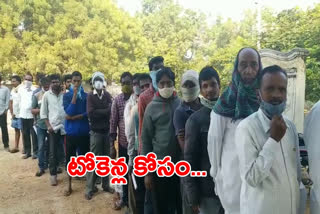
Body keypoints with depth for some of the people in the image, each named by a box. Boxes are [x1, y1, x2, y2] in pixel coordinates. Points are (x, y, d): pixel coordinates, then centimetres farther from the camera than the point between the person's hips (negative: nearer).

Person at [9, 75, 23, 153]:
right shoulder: (12, 91, 8)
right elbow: (11, 102, 12)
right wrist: (12, 113, 7)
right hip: (14, 114, 7)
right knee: (16, 130, 14)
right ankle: (16, 147, 22)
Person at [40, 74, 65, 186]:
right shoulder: (47, 95, 2)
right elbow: (43, 112, 4)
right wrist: (48, 125, -4)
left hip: (66, 126, 0)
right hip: (53, 127, 0)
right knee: (53, 152, 3)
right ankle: (53, 174, 14)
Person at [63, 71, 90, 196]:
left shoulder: (86, 95, 2)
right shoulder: (67, 95, 0)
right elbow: (68, 112, -15)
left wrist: (74, 117, -15)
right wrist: (75, 94, -17)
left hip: (84, 131, 0)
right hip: (71, 131, 0)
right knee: (70, 157, 7)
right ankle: (69, 184, 21)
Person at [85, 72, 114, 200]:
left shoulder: (107, 95, 6)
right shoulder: (90, 96, -4)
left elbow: (111, 110, -5)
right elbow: (90, 113, -17)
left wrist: (98, 112, -16)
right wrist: (105, 111, -12)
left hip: (107, 131, 4)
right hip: (96, 132, -3)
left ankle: (106, 184, 24)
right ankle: (90, 188, 11)